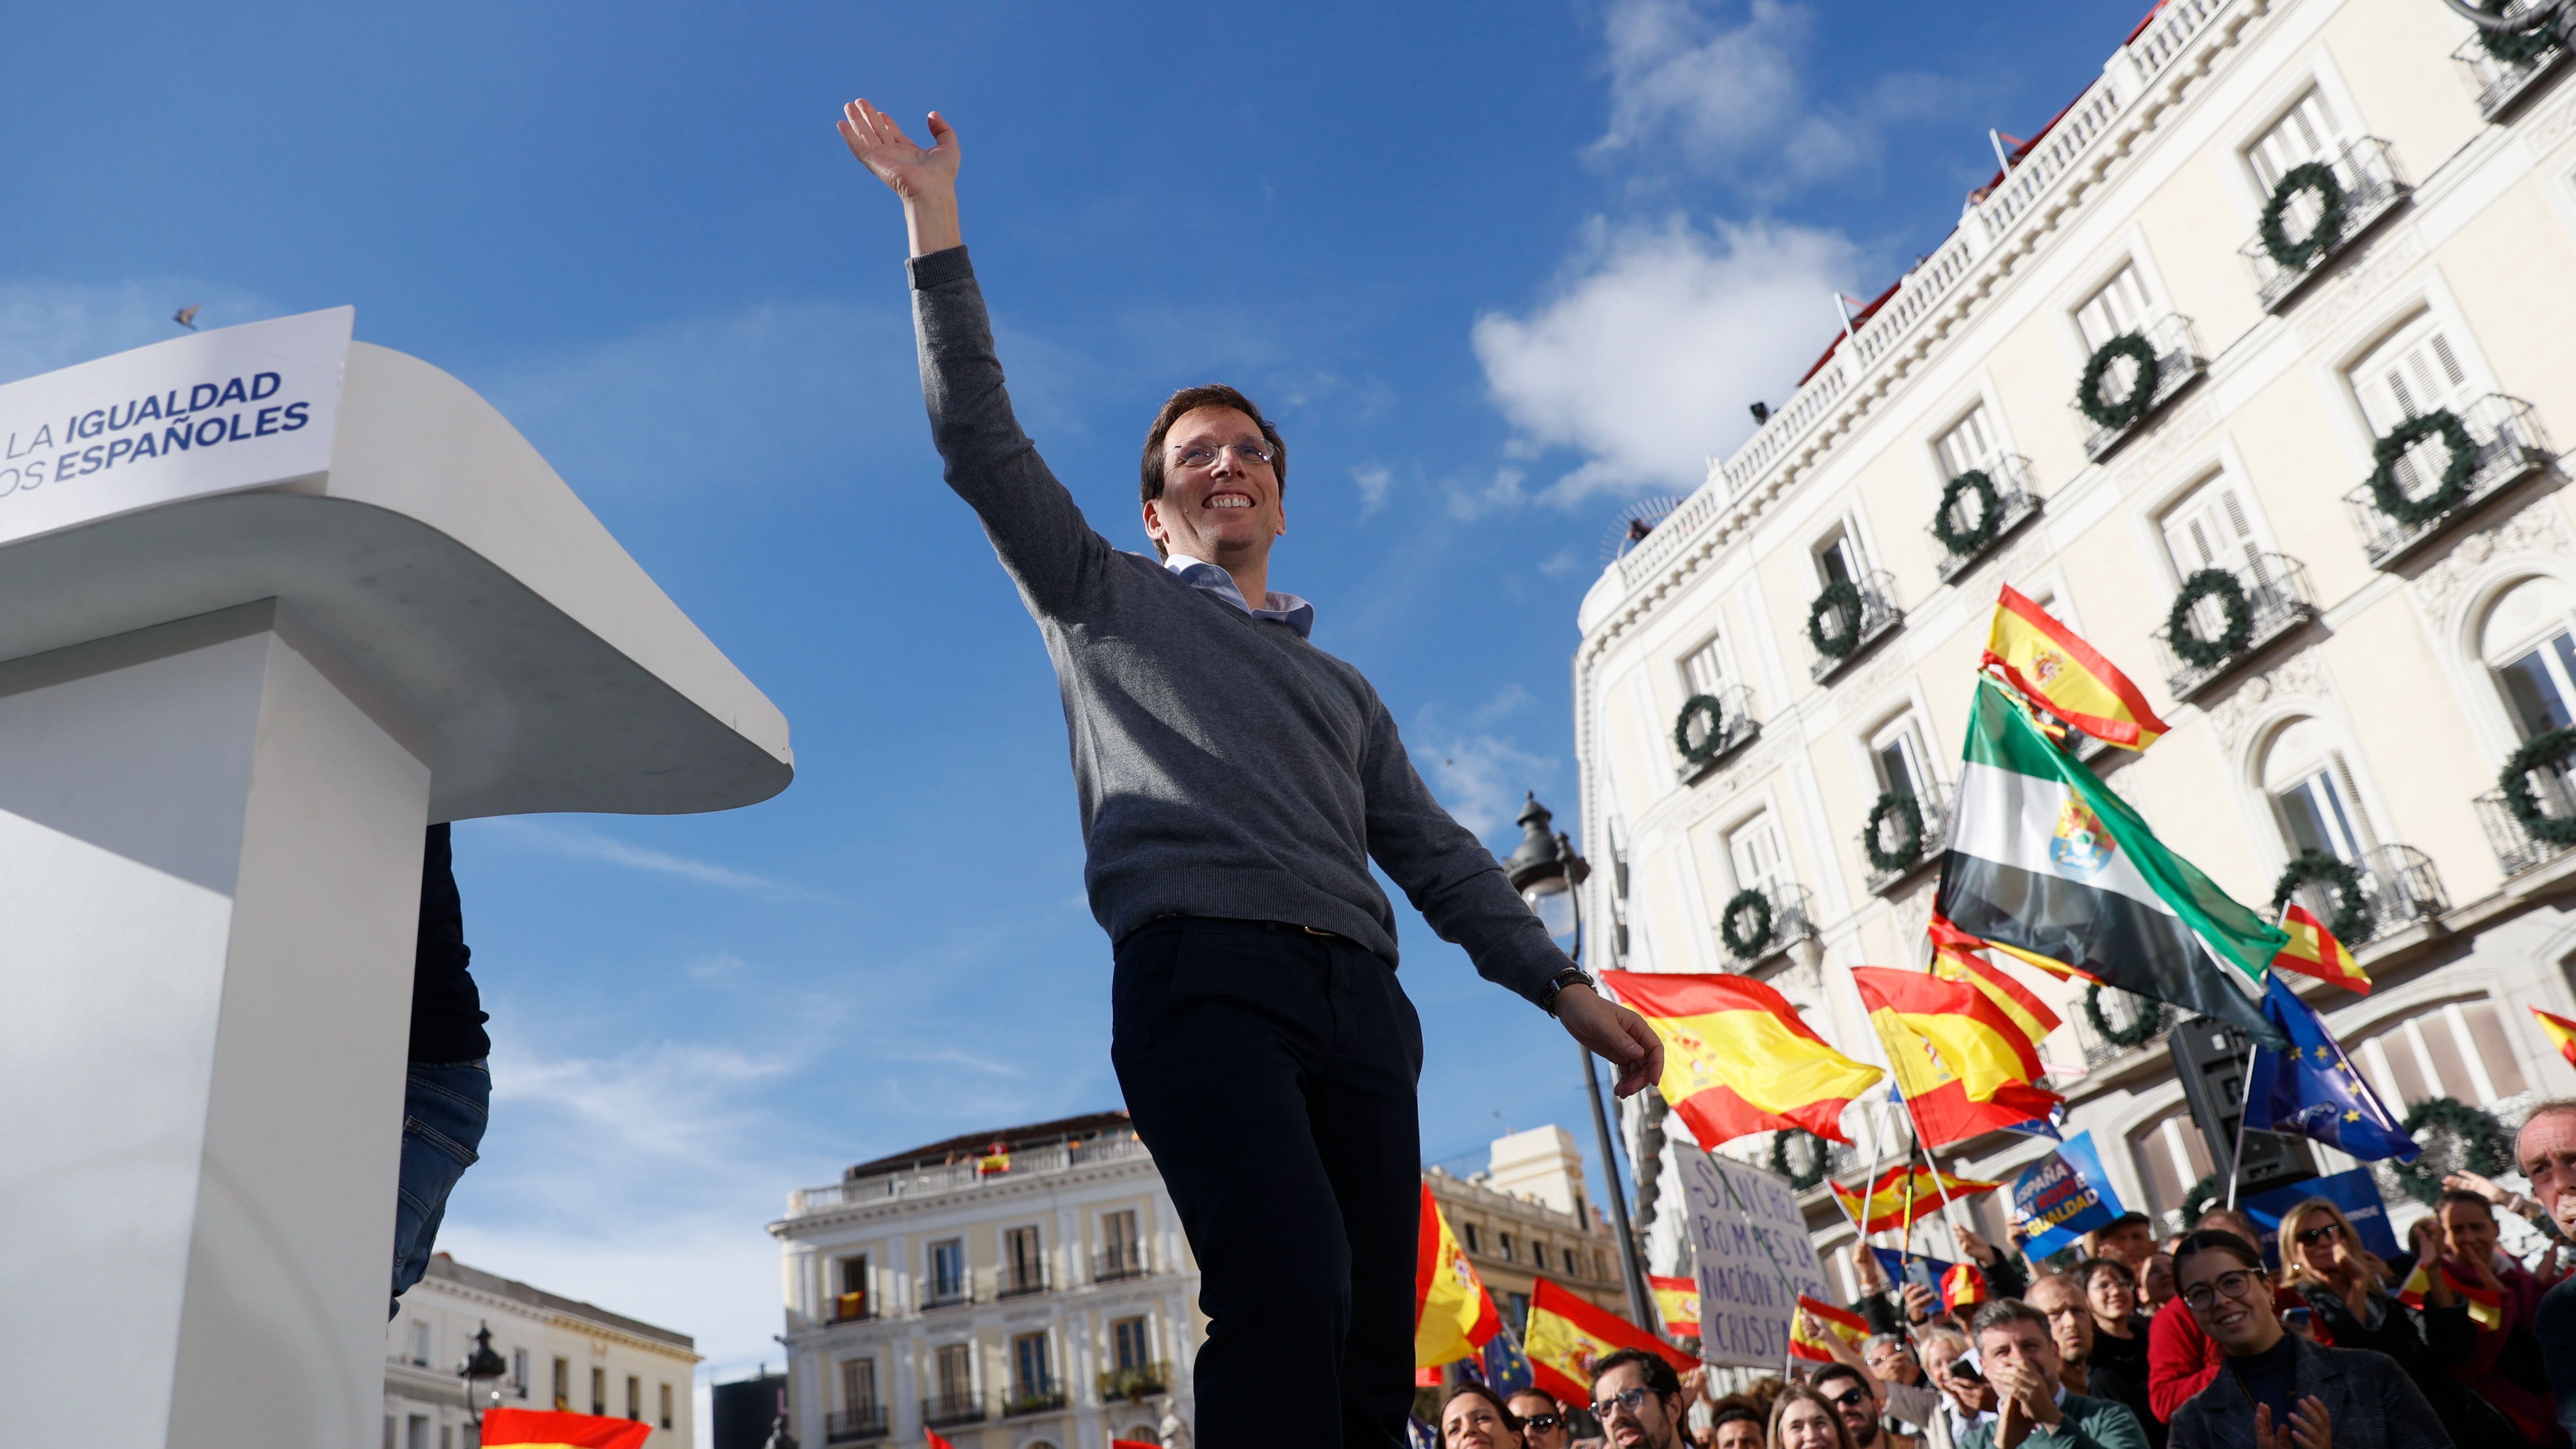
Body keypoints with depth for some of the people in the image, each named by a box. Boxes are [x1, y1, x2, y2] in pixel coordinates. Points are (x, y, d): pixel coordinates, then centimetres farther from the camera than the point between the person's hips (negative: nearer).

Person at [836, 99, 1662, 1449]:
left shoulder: (1341, 688, 33)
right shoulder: (1105, 601, 23)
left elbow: (1436, 855, 25)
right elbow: (980, 440, 14)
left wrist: (1564, 985, 13)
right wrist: (936, 230, 9)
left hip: (1357, 994, 5)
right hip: (1201, 971, -4)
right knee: (1291, 1297, -27)